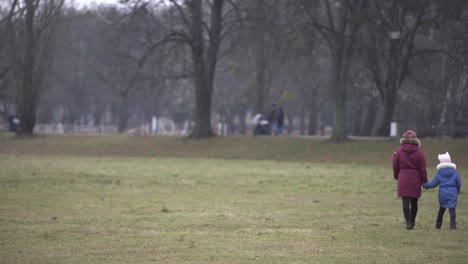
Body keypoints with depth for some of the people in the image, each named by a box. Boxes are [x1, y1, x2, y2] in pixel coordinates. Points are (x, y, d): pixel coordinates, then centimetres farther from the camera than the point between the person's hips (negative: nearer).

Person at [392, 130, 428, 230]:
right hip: (415, 179, 1)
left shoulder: (399, 151, -1)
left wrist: (396, 177, 21)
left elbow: (395, 166, 6)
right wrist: (424, 181, 5)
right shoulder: (419, 152, -3)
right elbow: (422, 169, -2)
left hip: (403, 179, 0)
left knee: (405, 202, -2)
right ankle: (412, 221, 25)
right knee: (414, 202, 14)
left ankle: (409, 222, -12)